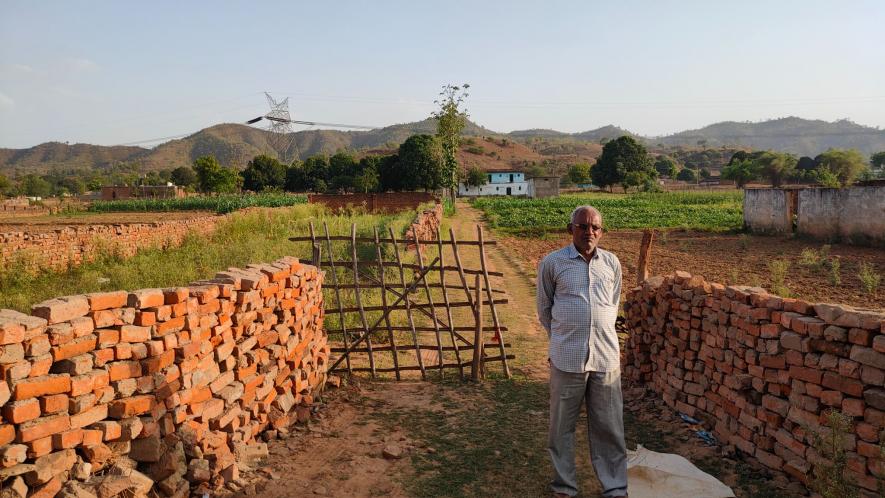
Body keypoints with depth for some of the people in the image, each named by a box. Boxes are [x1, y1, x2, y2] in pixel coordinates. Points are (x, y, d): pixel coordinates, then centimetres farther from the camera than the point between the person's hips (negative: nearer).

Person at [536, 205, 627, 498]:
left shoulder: (612, 263, 8)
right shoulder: (552, 263, -1)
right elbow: (544, 309, 10)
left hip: (606, 357, 2)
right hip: (567, 358, -2)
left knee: (609, 427, 10)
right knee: (562, 426, 8)